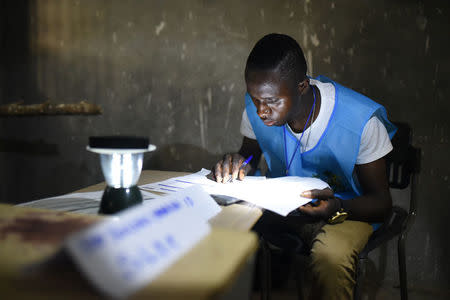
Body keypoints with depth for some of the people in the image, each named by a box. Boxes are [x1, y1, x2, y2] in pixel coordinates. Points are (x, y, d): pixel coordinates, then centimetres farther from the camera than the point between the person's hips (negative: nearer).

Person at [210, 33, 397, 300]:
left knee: (332, 253, -38)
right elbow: (250, 154, 9)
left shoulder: (360, 119, -24)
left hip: (346, 209, -4)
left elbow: (382, 203, -15)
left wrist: (338, 208, -38)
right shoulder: (255, 109, -11)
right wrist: (238, 165, -17)